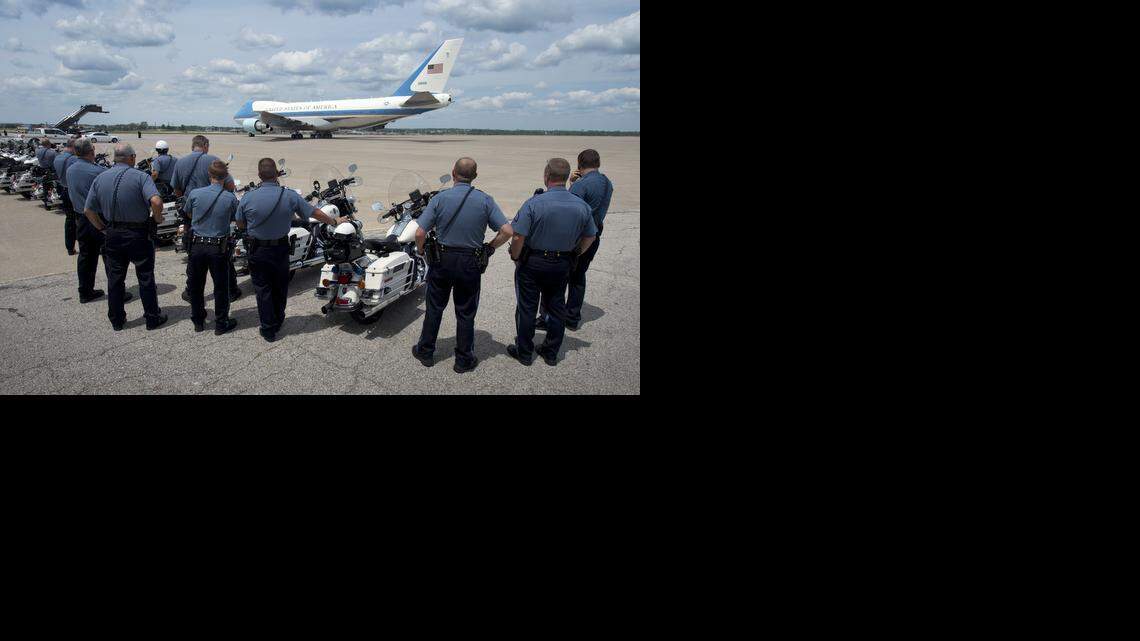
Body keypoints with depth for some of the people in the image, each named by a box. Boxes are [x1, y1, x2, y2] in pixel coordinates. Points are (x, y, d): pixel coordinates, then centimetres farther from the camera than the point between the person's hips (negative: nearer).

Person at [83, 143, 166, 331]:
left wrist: (102, 228, 13)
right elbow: (156, 201, -29)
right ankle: (153, 318, 14)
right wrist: (157, 218, -11)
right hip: (138, 234, -4)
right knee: (146, 278, 7)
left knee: (114, 279, 13)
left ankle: (116, 320, 22)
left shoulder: (100, 179, 3)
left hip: (112, 236, 4)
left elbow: (88, 210, 4)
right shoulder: (140, 176, -13)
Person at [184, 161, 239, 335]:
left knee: (196, 285, 16)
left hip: (197, 245, 2)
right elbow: (236, 218, 1)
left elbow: (188, 213, 11)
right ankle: (221, 323, 16)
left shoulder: (195, 194, -6)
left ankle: (198, 321, 28)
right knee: (221, 286, 9)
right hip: (219, 247, -2)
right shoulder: (230, 198, -12)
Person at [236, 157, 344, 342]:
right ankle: (278, 322, 35)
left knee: (263, 289, 9)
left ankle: (268, 330, 13)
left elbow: (240, 225, -1)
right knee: (280, 287, 19)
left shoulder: (247, 199, -15)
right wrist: (335, 221, 12)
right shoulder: (290, 196, -13)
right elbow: (316, 213, -4)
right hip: (281, 249, 2)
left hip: (258, 251, -1)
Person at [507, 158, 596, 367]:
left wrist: (515, 257, -3)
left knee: (527, 308, 10)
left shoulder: (534, 203, -20)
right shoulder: (582, 206, -6)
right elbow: (590, 237, 5)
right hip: (562, 265, 4)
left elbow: (519, 236, -21)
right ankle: (551, 352, 26)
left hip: (533, 262, -4)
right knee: (557, 307, 16)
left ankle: (524, 352, 21)